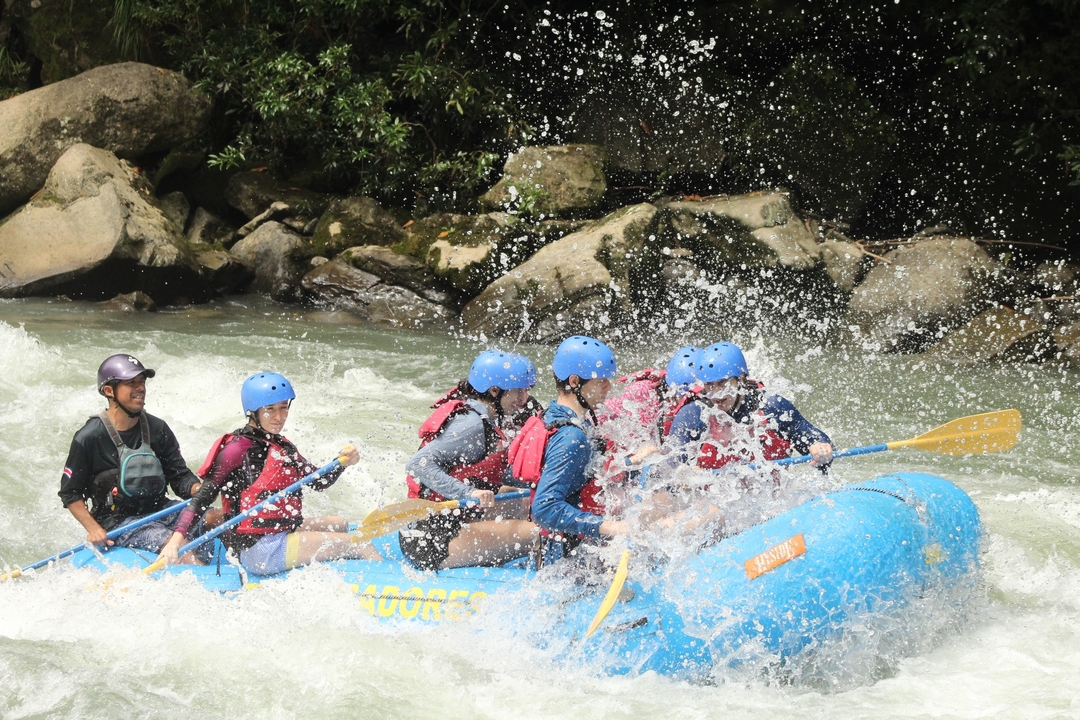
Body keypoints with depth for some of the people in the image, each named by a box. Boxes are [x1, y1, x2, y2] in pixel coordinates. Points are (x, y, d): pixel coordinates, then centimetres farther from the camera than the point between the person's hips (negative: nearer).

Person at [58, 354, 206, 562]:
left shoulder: (157, 429, 4)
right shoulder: (89, 438, -9)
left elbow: (179, 476, 6)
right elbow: (70, 493, -2)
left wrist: (200, 490, -17)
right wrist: (94, 529, -15)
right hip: (117, 522, -5)